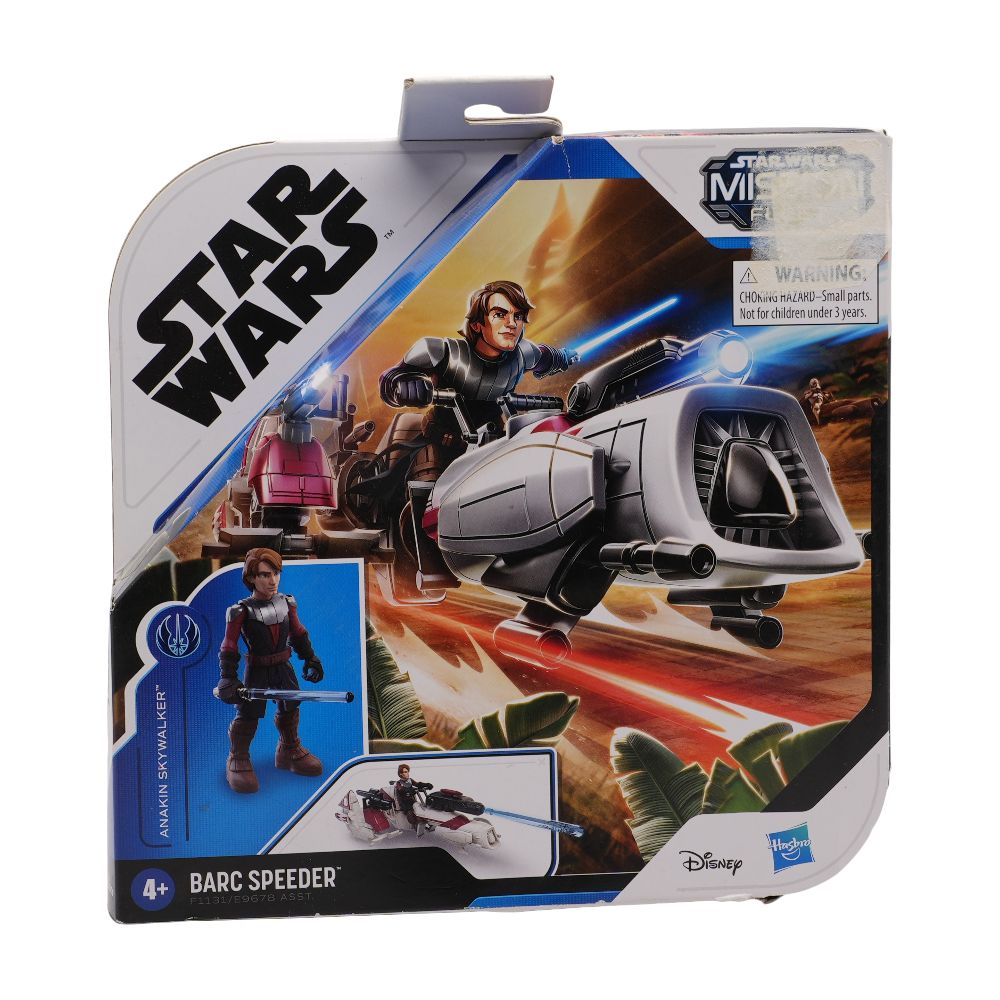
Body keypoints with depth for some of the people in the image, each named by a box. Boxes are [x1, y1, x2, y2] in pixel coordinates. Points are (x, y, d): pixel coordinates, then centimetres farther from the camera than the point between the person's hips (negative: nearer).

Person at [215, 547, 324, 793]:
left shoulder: (287, 603, -6)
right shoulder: (241, 611, -19)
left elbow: (298, 634, 9)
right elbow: (229, 648, -14)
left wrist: (310, 658, 14)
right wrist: (228, 679, -17)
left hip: (284, 668, 5)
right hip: (256, 672, -5)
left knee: (290, 710, 17)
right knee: (247, 716, 2)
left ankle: (289, 751, 41)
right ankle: (238, 760, 25)